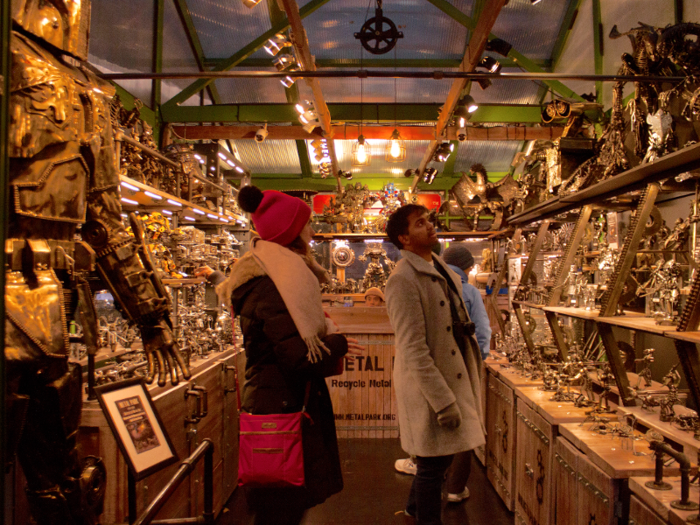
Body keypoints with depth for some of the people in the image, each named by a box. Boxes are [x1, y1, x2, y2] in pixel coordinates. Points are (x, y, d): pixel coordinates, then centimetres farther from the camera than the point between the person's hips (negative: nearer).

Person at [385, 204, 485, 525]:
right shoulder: (403, 280, -19)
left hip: (455, 375, 9)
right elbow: (414, 350, -22)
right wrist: (443, 401, -22)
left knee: (444, 455, 21)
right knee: (433, 463, 6)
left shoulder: (442, 270, 10)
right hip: (428, 385, -9)